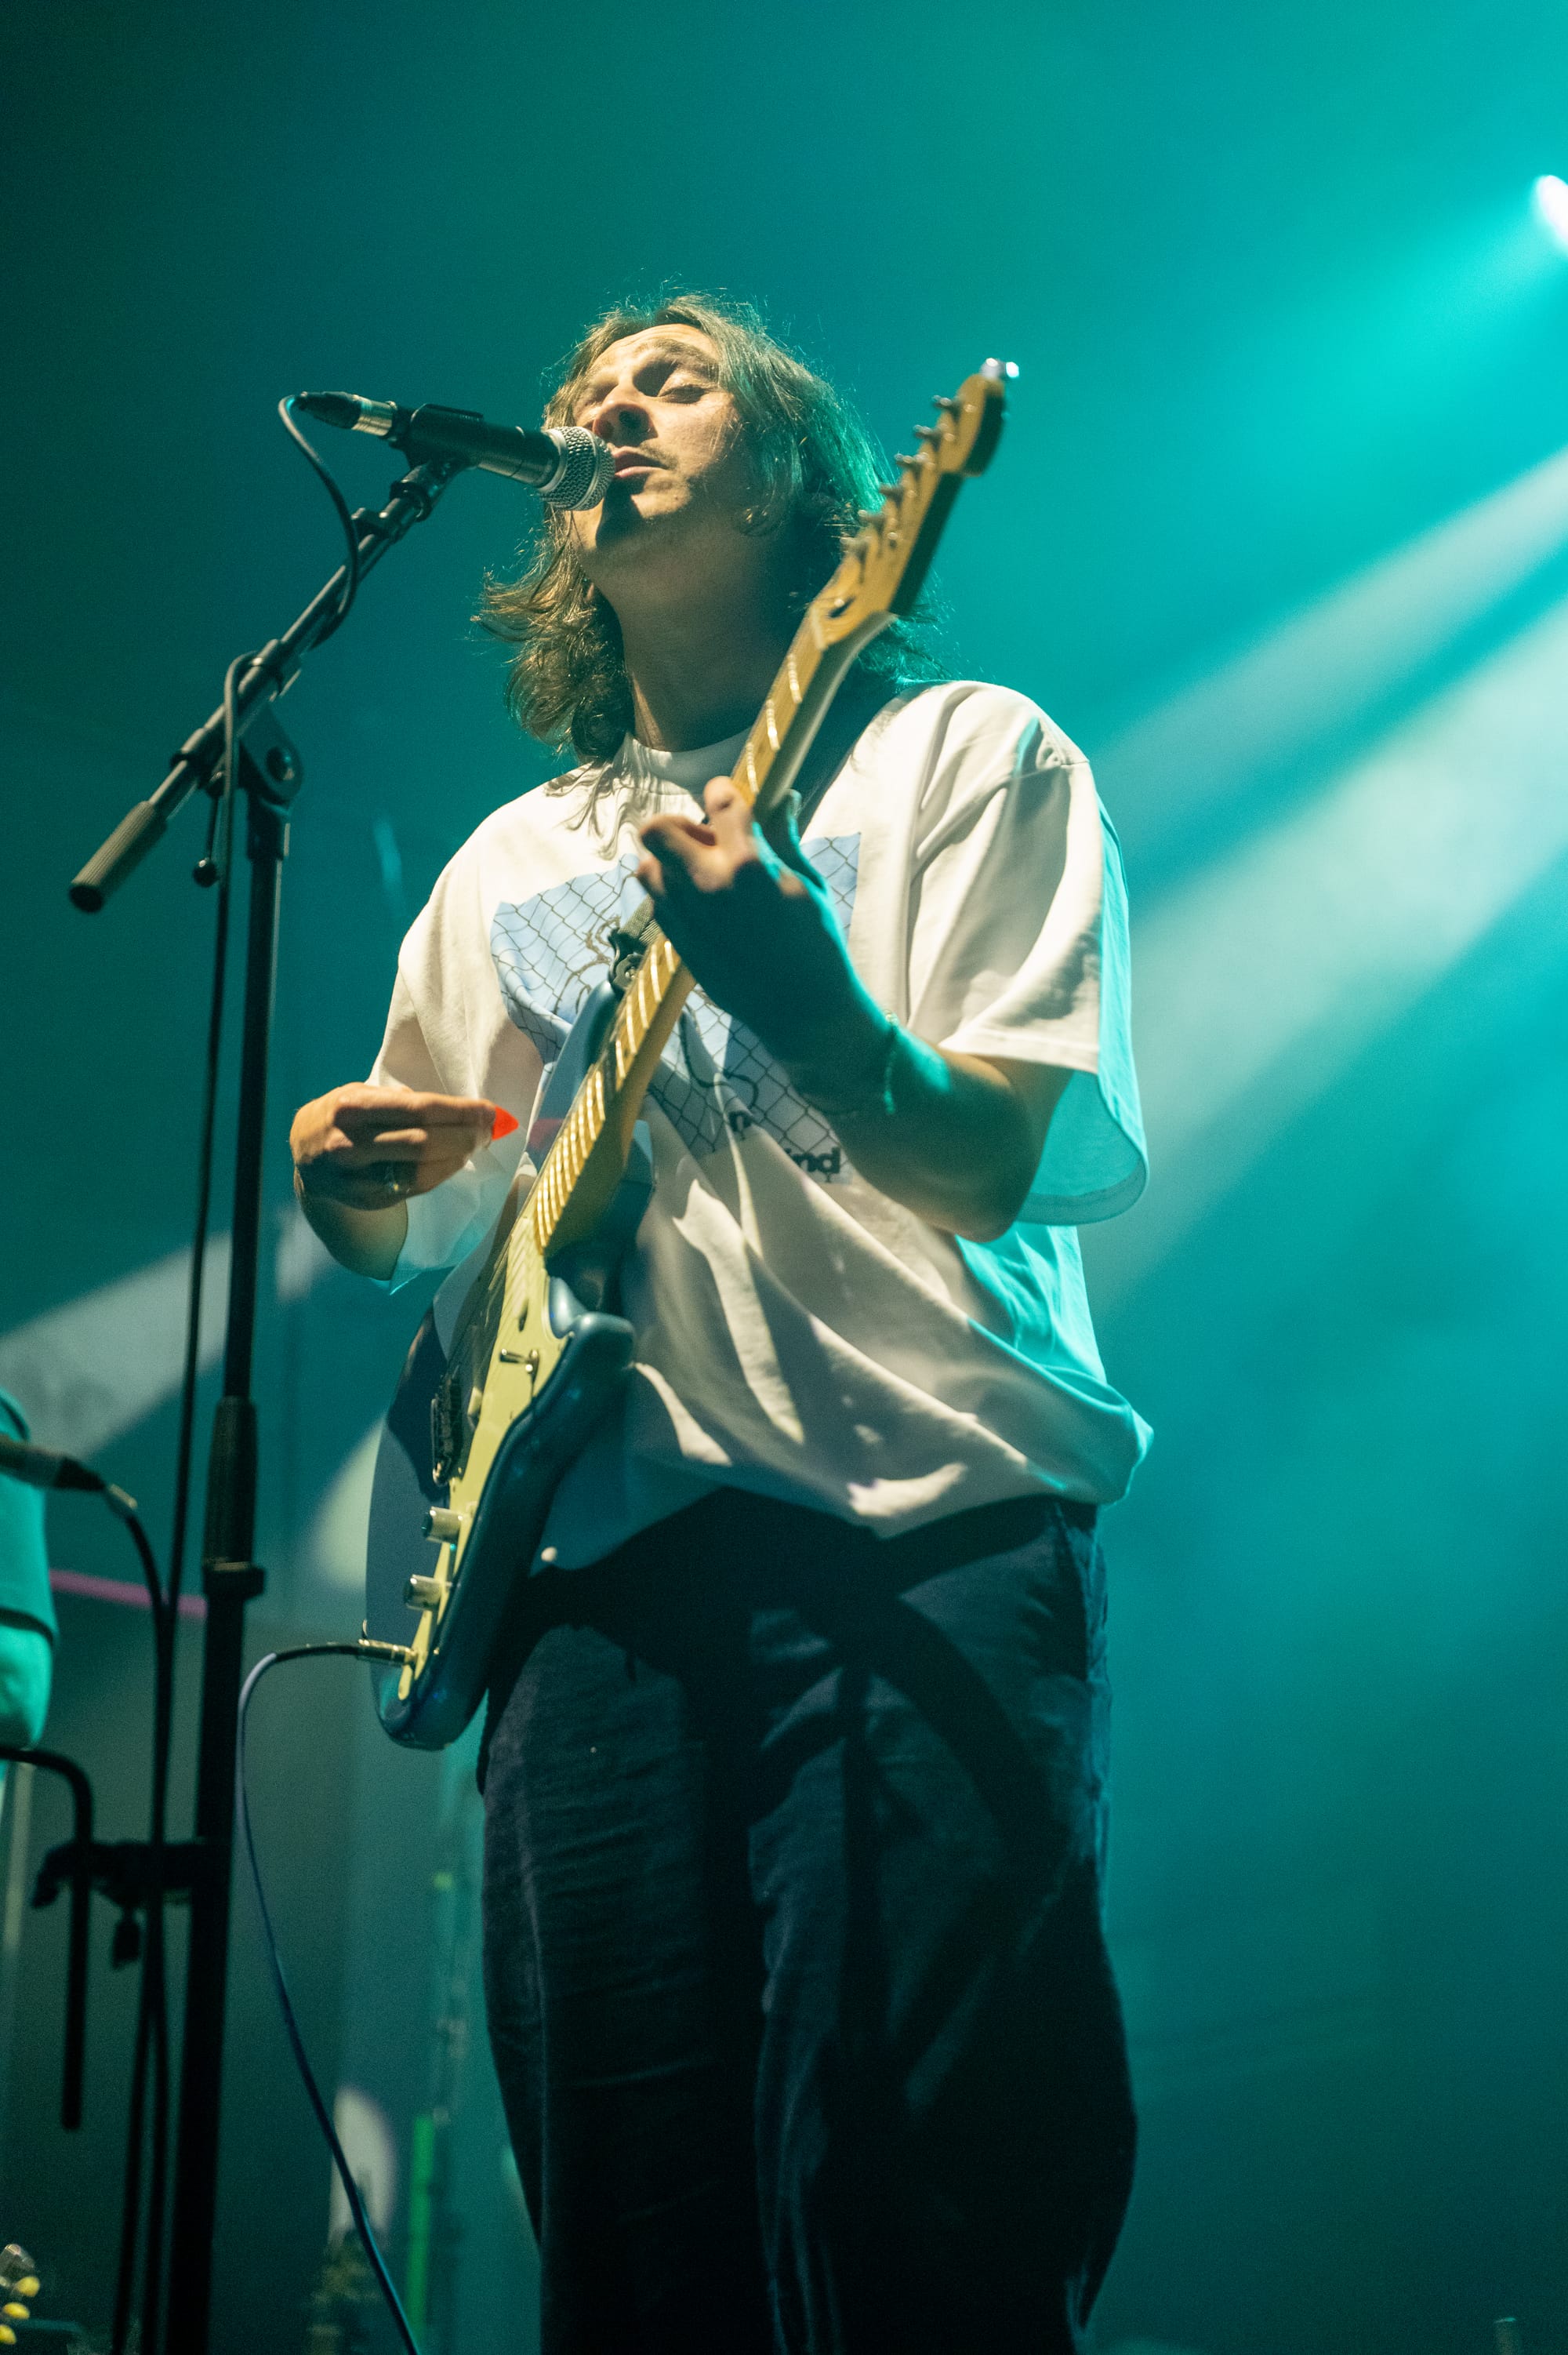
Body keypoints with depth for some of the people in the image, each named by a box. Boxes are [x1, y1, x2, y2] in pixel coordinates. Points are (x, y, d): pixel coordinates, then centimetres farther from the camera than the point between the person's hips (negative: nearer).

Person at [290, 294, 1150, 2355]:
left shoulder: (963, 755, 8)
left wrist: (813, 1012, -25)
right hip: (602, 1564, 5)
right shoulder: (511, 863, 23)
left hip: (926, 1545, -4)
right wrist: (345, 1181, 7)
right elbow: (415, 1219, 31)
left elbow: (1040, 1164, -6)